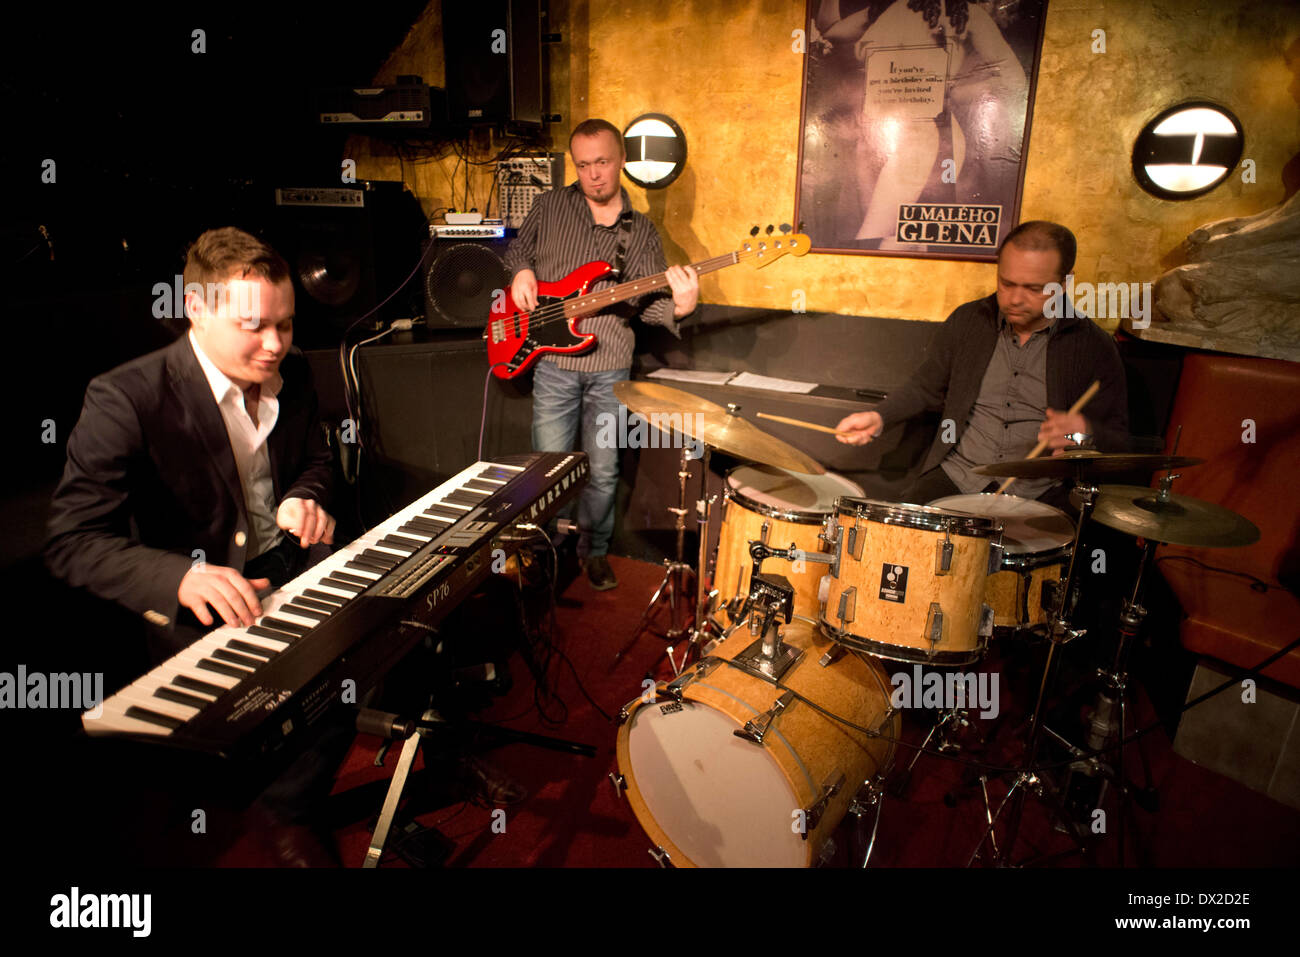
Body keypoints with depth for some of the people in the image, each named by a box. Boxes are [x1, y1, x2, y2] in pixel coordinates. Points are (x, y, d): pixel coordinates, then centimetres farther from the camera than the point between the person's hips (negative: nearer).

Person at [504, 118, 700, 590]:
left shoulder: (641, 231, 6)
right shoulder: (550, 206, 5)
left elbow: (648, 302, 1)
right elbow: (518, 248, 19)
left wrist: (677, 307, -21)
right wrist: (522, 272, -3)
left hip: (610, 368, 1)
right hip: (555, 362, -1)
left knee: (603, 472, 9)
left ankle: (593, 550, 30)